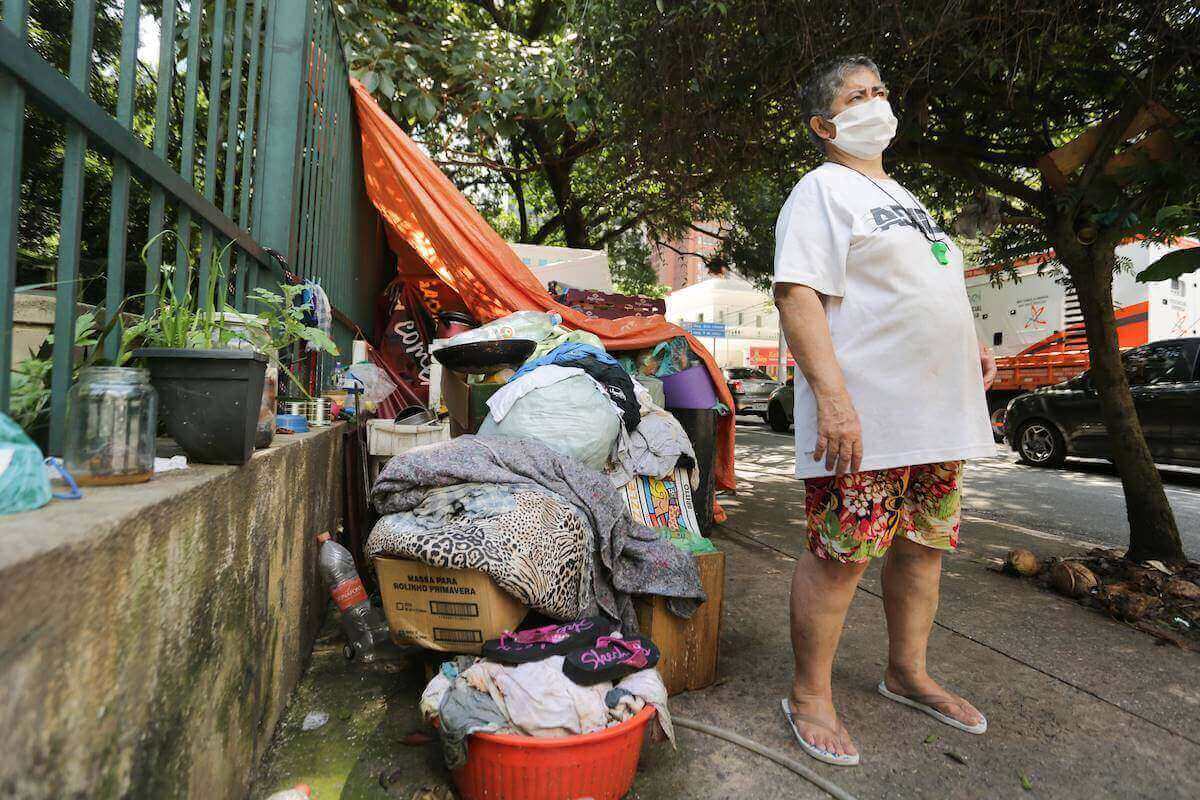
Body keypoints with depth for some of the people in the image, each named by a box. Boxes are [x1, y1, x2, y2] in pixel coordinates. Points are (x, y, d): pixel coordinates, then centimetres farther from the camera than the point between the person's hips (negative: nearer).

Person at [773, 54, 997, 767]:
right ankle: (811, 696, 12)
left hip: (940, 412, 9)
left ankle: (908, 674, 33)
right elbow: (798, 294, -17)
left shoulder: (902, 196, 25)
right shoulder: (822, 189, -3)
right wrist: (831, 393, -26)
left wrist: (971, 341, 17)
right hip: (863, 417, -9)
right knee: (840, 557, -5)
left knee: (924, 547, 15)